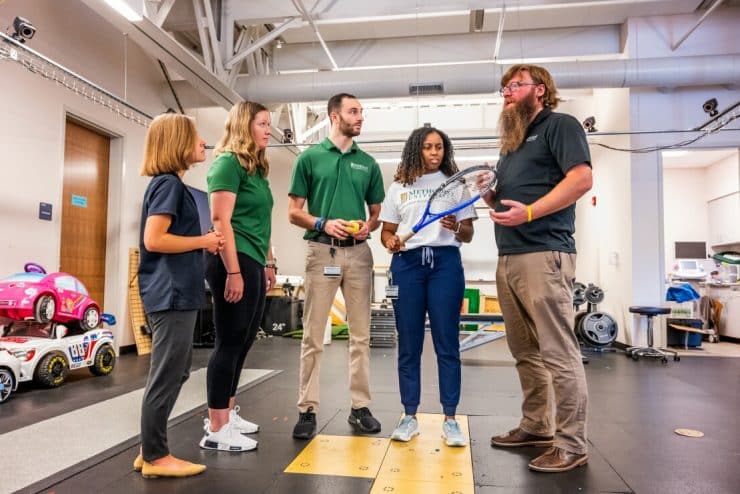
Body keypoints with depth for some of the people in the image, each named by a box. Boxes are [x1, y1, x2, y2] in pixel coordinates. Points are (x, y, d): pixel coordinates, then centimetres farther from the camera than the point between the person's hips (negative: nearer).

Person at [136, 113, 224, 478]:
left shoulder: (170, 183, 17)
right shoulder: (169, 183, -12)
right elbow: (153, 240, -20)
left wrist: (205, 245, 7)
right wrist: (203, 242, -11)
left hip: (175, 293, 10)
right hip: (172, 294, -10)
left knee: (173, 374, 16)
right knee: (166, 377, -1)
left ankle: (151, 450, 26)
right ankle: (155, 457, 12)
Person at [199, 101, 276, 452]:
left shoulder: (258, 169, 18)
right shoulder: (228, 162, -8)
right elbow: (220, 220, -16)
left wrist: (268, 263, 20)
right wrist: (233, 271, -21)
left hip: (253, 263, 9)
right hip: (234, 262, -9)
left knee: (242, 342, 14)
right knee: (230, 342, -4)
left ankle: (226, 414, 27)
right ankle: (216, 430, 7)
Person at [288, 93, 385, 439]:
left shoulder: (368, 163, 13)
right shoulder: (310, 157, 4)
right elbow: (293, 212, 2)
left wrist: (368, 226, -6)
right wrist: (323, 223, -15)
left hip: (359, 253, 3)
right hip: (322, 251, -3)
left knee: (361, 335, 7)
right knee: (313, 336, 0)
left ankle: (360, 406, 18)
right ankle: (307, 409, 10)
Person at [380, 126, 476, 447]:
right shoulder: (399, 187, 13)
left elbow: (468, 235, 9)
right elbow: (386, 231, 12)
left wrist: (456, 228, -13)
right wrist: (390, 241, -10)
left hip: (446, 263, -1)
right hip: (407, 264, 1)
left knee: (447, 342, 0)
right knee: (409, 344, 4)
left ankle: (450, 419, 9)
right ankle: (409, 416, 15)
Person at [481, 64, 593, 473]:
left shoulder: (559, 125, 3)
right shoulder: (512, 141, 26)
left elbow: (581, 178, -12)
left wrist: (528, 212, -20)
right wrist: (488, 193, 5)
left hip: (543, 254, -8)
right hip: (508, 258, 8)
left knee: (558, 352, -5)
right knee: (525, 351, 12)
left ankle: (571, 444, 4)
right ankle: (536, 426, 23)